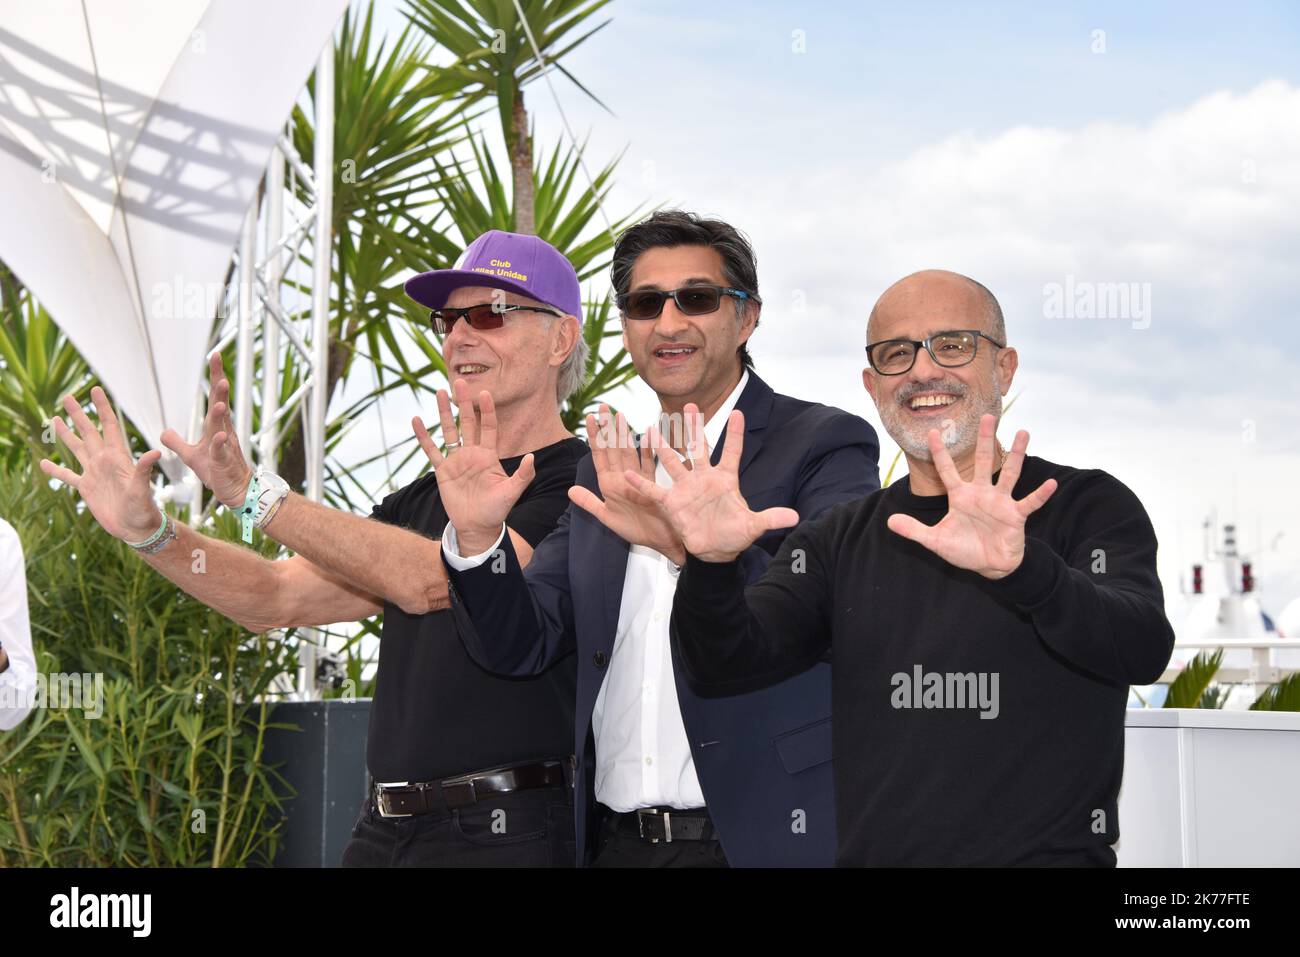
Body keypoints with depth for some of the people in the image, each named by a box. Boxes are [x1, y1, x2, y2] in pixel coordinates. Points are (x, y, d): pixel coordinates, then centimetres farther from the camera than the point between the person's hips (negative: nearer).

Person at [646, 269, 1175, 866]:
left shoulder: (1089, 505, 0)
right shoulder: (839, 539, 11)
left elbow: (1144, 652, -16)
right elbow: (726, 663, 0)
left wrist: (1021, 567, -32)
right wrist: (711, 564, -19)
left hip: (1047, 852, -3)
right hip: (870, 852, 3)